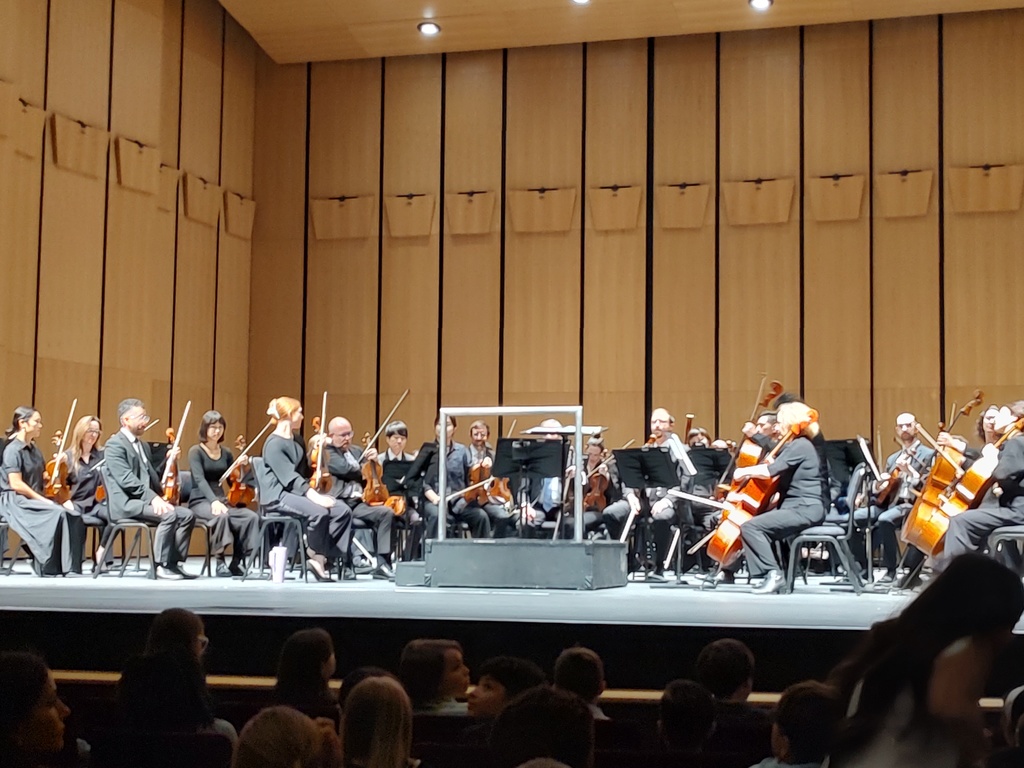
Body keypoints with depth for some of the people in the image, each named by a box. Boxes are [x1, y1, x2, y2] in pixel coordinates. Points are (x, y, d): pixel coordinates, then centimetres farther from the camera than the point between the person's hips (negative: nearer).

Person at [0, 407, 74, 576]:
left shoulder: (34, 449, 15)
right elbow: (15, 484, -20)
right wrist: (42, 500, -19)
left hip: (32, 500, 8)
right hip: (14, 502, -7)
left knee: (69, 513, -18)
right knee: (56, 513, -28)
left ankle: (62, 563, -20)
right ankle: (48, 566, -21)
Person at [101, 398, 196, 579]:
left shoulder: (142, 445, 22)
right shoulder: (115, 445, -7)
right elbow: (127, 480, -19)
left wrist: (168, 461, 10)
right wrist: (153, 497, -28)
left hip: (145, 500, 9)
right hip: (126, 503, -9)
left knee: (187, 515, -8)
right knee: (168, 514, -30)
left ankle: (174, 563, -6)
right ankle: (162, 566, -22)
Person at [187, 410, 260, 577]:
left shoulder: (226, 453, 12)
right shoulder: (196, 451, -4)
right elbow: (200, 480, -19)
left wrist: (243, 467, -6)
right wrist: (214, 501, -34)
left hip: (221, 500, 5)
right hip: (200, 502, -5)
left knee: (252, 517, -24)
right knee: (222, 516, -39)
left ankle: (235, 562, -17)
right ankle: (220, 562, -25)